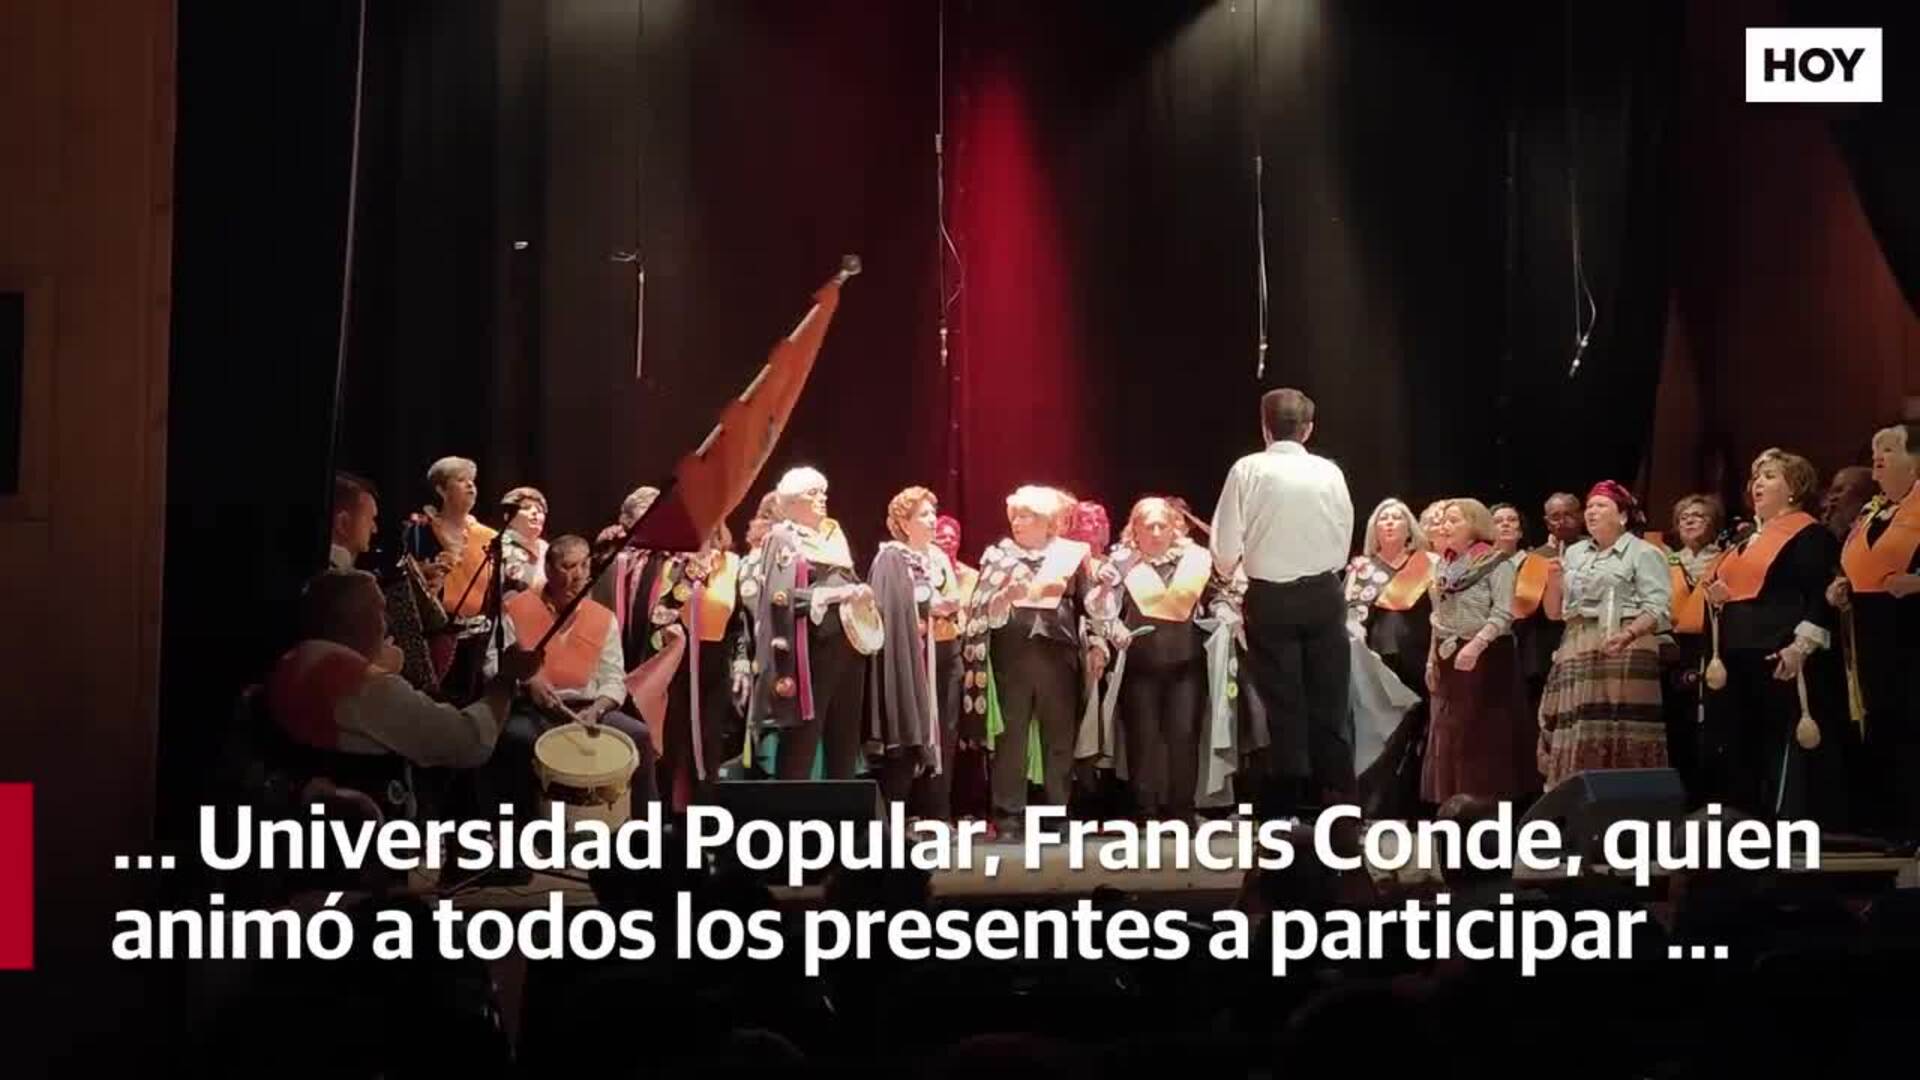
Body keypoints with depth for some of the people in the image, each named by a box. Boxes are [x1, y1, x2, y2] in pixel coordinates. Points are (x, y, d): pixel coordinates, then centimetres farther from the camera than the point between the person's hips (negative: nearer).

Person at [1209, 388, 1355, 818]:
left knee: (1284, 707, 6)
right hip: (1323, 595, 1)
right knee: (1329, 706, 8)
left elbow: (1225, 550, -8)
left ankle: (1289, 806, 8)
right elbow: (1343, 546, 2)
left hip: (1270, 598, -1)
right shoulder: (1329, 472, -2)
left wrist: (1228, 568, 14)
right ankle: (1339, 801, 8)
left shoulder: (1248, 470, -8)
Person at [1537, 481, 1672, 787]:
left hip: (1623, 653, -5)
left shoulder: (1644, 553, 4)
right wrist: (1554, 580, 2)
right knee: (1574, 738, -1)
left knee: (1619, 738, -12)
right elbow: (1554, 613, 21)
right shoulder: (1575, 553, 21)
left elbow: (1658, 609, -7)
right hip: (1575, 654, 5)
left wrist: (1629, 634, -24)